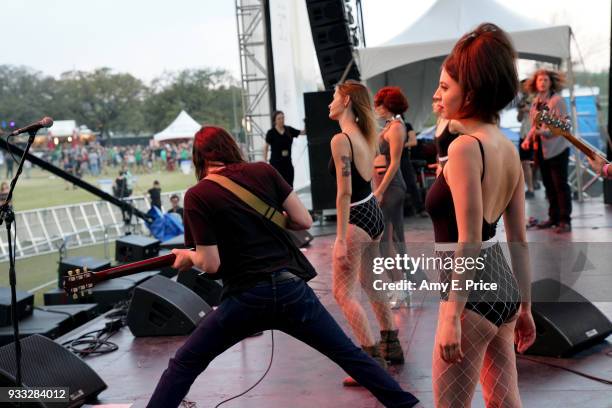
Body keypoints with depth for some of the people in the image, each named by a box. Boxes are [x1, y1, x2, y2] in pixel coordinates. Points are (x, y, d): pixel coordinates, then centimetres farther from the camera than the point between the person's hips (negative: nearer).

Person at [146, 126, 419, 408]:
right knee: (347, 353, 17)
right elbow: (304, 221, 4)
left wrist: (187, 256, 13)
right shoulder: (264, 171, 5)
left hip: (247, 298, -2)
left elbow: (211, 264, -7)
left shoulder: (197, 196, -4)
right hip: (291, 288, 3)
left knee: (183, 365, 13)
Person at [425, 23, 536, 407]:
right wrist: (525, 306, 17)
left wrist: (451, 316, -21)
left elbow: (468, 242, -23)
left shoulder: (465, 147, -18)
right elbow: (519, 239, 11)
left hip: (473, 294, -9)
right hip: (503, 286, 9)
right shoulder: (508, 147, 8)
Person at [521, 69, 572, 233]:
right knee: (548, 185, 12)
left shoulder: (557, 100, -9)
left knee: (560, 185, -3)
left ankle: (565, 220, 1)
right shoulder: (535, 102, 10)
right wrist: (528, 139, 2)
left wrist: (543, 132, -28)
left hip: (557, 149, -7)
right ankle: (553, 217, 22)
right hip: (541, 149, 7)